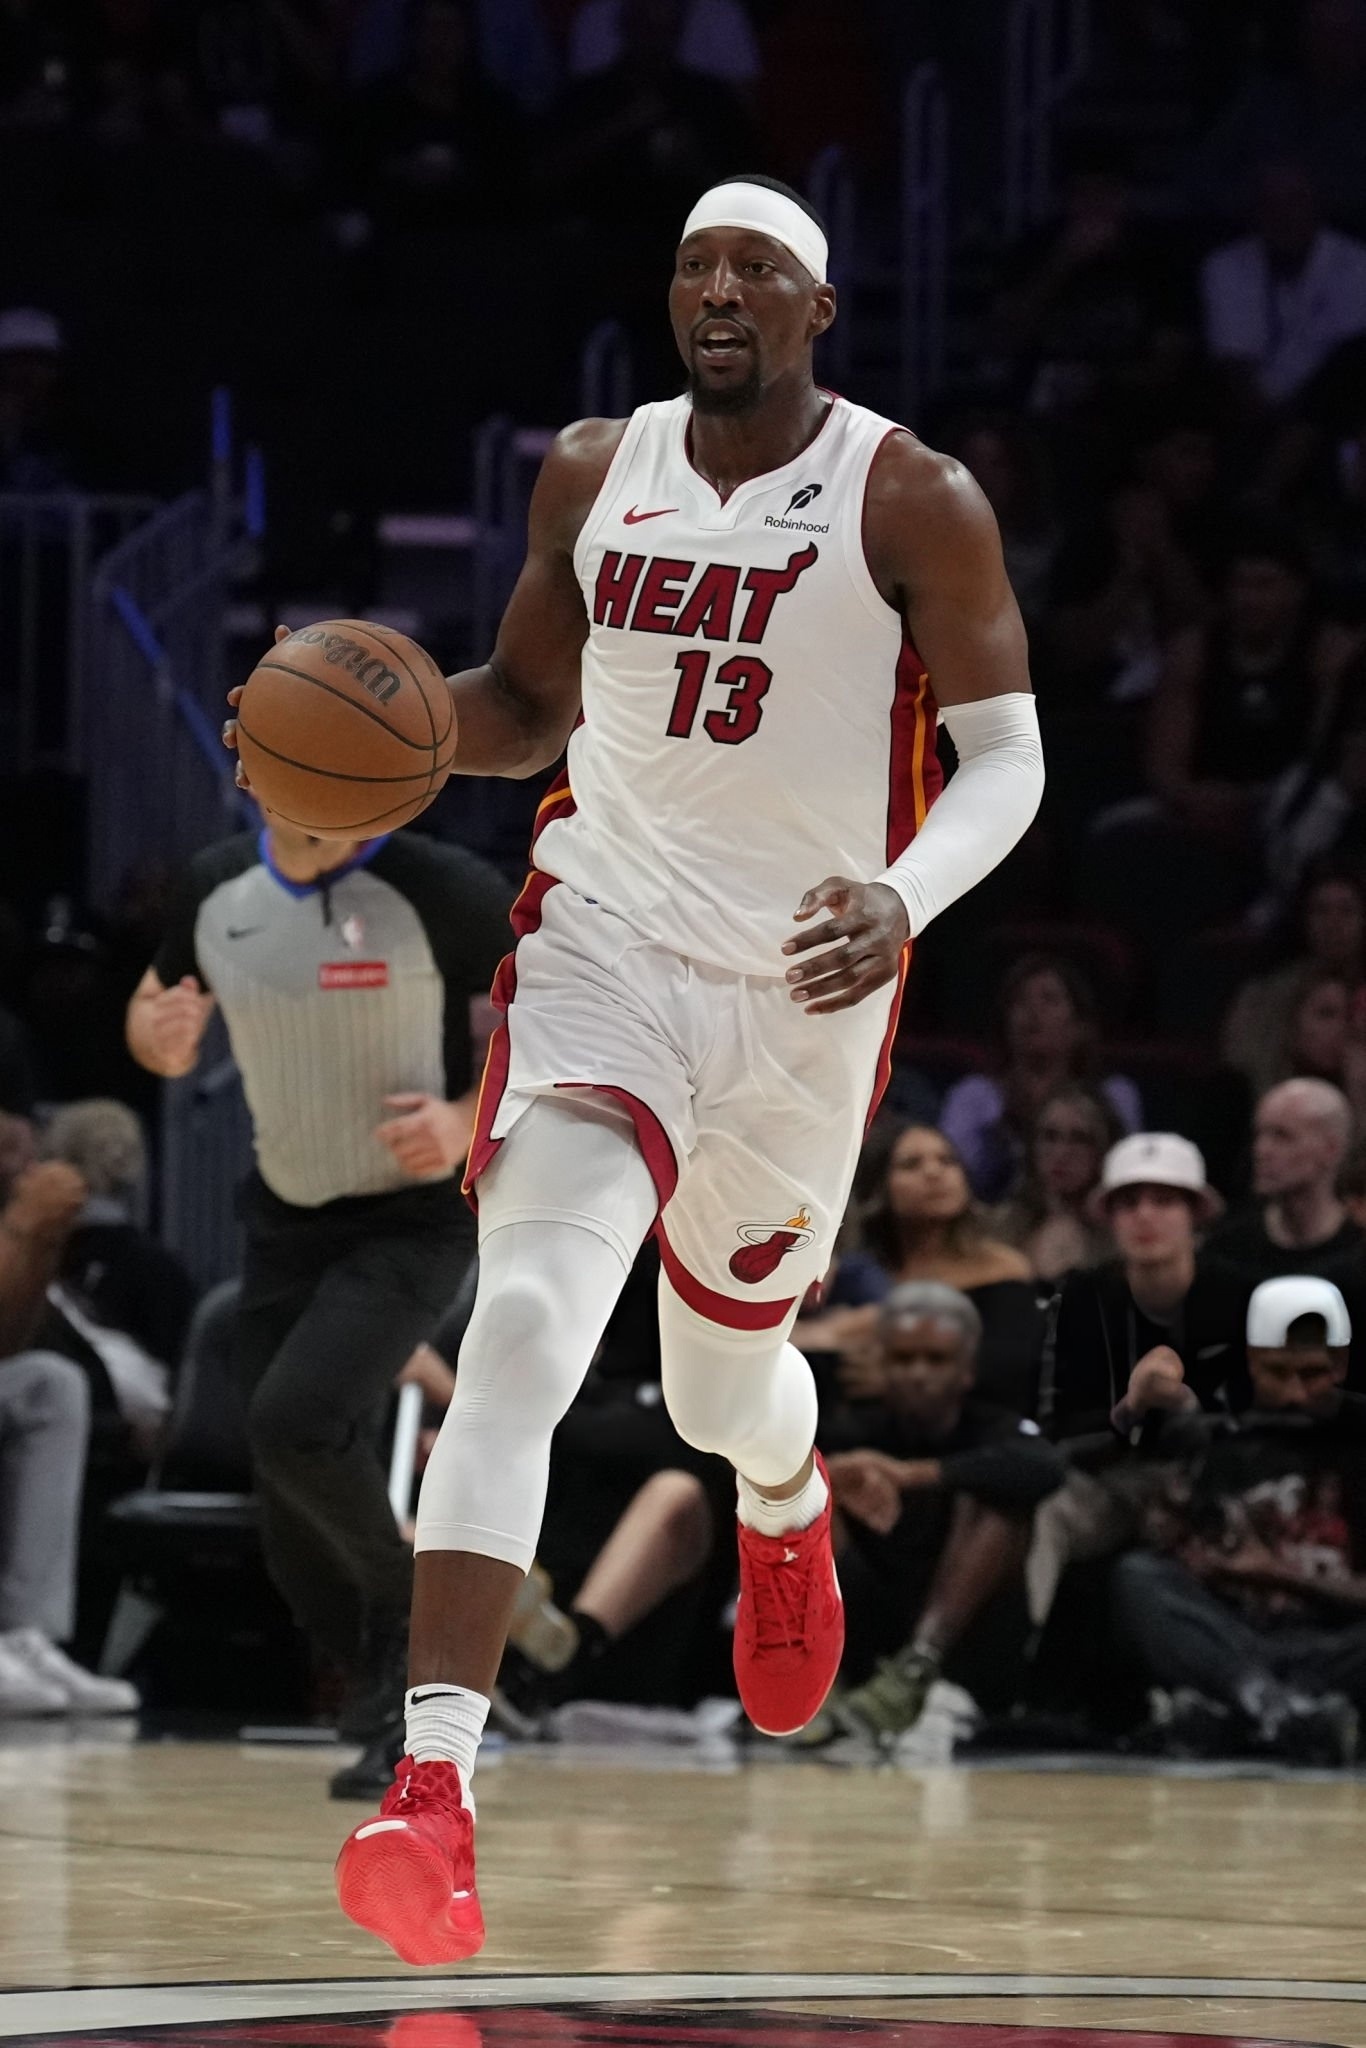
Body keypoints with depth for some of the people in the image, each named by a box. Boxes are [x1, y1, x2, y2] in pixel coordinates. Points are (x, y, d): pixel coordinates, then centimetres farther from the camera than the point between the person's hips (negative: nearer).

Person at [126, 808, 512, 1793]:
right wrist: (164, 1035, -10)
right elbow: (156, 1009, 14)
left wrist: (473, 1119, -24)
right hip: (287, 1220, 6)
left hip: (415, 1219, -6)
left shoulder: (444, 891, -17)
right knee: (299, 1534, 5)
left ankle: (406, 1604, -2)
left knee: (294, 1421, -28)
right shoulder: (218, 885, -2)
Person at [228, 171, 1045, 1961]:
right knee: (527, 1318, -22)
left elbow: (1008, 754, -7)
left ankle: (788, 1512, 59)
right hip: (608, 940, 1)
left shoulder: (912, 503, -7)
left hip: (801, 984, -1)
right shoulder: (594, 474, 4)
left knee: (724, 1376, 17)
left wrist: (906, 897, -27)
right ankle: (433, 1781, -29)